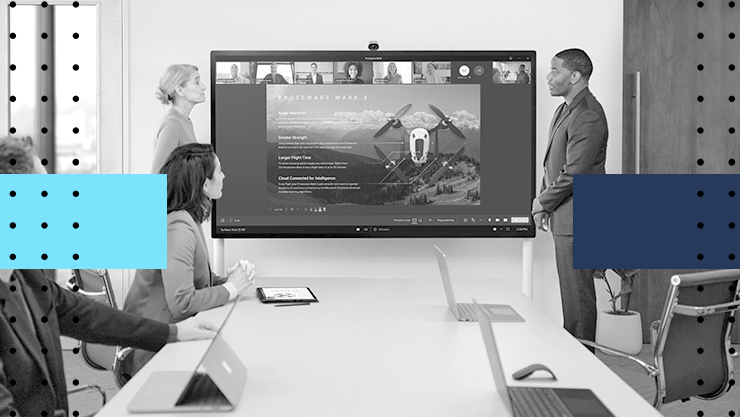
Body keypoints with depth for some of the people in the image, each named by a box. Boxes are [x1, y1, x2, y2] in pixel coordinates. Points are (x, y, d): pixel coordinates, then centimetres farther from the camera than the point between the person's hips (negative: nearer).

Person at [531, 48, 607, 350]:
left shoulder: (587, 115, -18)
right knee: (572, 291, 17)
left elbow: (574, 172, -21)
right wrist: (543, 203, 9)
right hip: (564, 217, 10)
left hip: (577, 219, -10)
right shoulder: (565, 110, 15)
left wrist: (543, 202, -9)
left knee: (577, 293, -2)